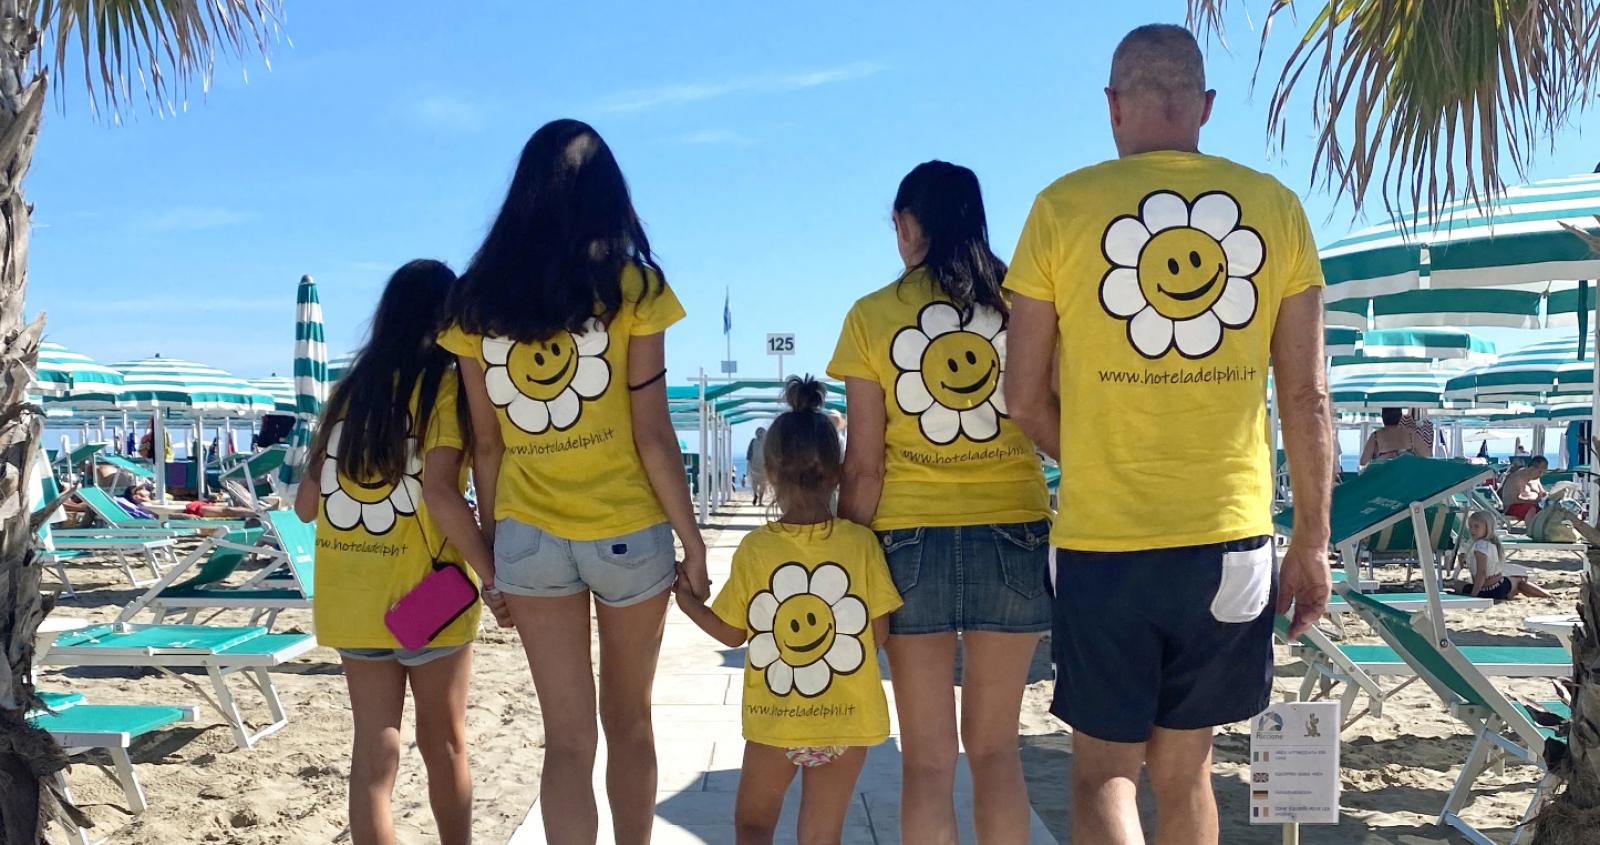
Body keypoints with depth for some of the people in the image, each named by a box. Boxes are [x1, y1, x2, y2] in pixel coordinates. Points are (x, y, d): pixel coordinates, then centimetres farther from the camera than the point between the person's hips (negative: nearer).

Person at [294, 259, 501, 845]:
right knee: (444, 745, 13)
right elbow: (440, 493, -20)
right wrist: (494, 575, -15)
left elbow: (306, 504, 7)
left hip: (350, 593, 4)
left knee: (373, 751, 9)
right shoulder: (446, 385, -8)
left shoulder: (348, 389, 7)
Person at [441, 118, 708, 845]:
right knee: (629, 723, 18)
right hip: (628, 532, -1)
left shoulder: (479, 299, 1)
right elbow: (653, 436, -9)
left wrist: (490, 544, 12)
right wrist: (693, 541, -1)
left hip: (528, 537, 2)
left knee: (567, 740, 8)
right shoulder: (631, 286, -6)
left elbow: (485, 444, 3)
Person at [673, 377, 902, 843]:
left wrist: (688, 600, 14)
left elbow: (732, 633, -1)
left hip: (774, 722, -1)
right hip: (847, 721, 1)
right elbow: (878, 634, -6)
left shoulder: (754, 548, -11)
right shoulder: (861, 542, -12)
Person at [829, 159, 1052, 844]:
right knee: (995, 748, 16)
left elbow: (864, 466, -5)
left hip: (912, 538, -1)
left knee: (928, 759, 10)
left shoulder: (872, 317, -4)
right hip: (1014, 536, 2)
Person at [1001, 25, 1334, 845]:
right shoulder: (1275, 206, 3)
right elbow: (1306, 398, 3)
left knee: (1103, 773, 10)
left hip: (1104, 539, -2)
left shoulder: (1063, 207, -3)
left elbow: (1025, 397, -1)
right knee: (1184, 767, 19)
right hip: (1233, 537, 3)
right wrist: (1312, 544, 11)